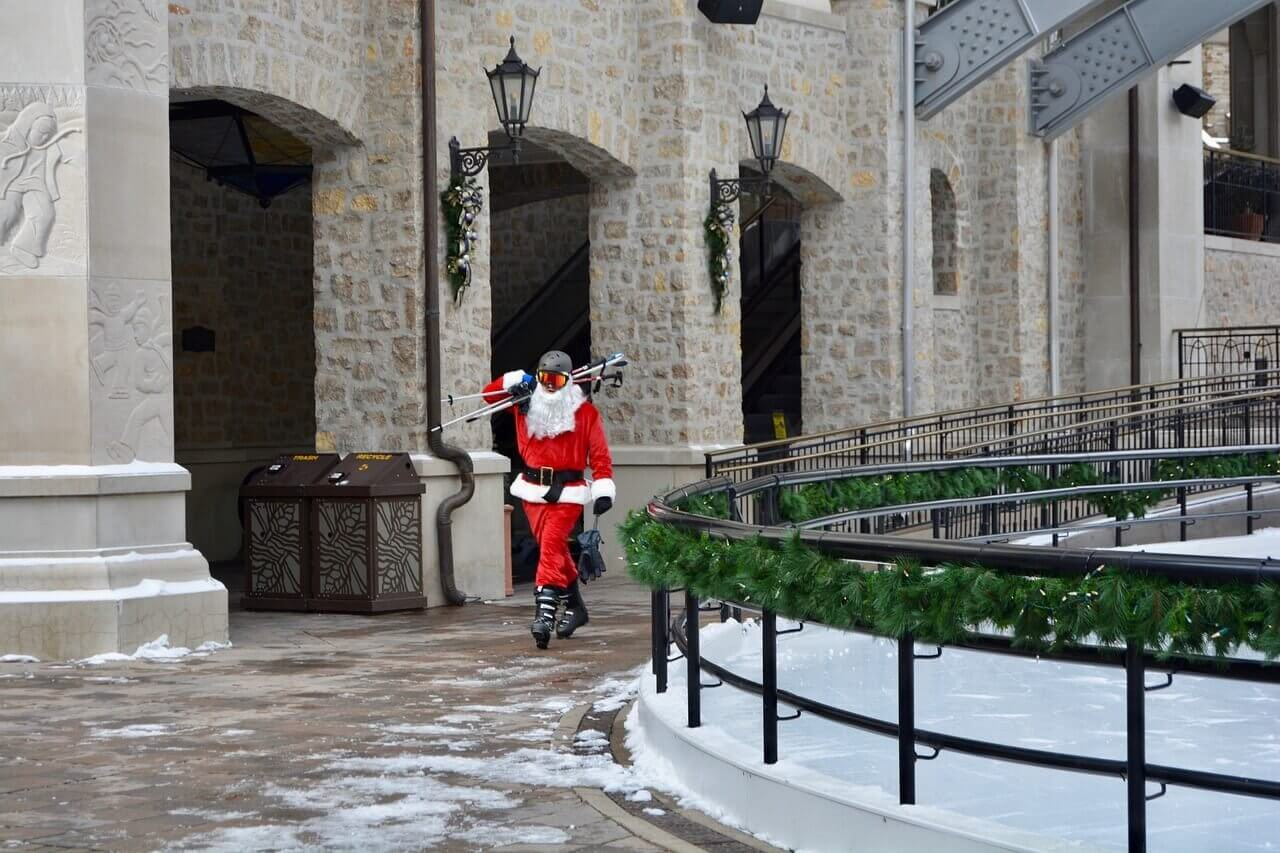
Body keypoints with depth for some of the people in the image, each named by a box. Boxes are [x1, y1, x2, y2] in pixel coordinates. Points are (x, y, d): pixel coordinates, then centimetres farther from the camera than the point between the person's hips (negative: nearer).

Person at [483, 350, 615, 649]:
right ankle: (574, 606, 29)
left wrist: (603, 489, -11)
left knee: (551, 546, -18)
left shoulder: (585, 411, 0)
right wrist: (514, 382, -3)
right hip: (532, 489, 4)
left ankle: (545, 612, -26)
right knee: (555, 549, 13)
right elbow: (491, 394, 16)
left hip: (567, 492, -4)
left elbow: (599, 454, -1)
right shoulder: (525, 404, 9)